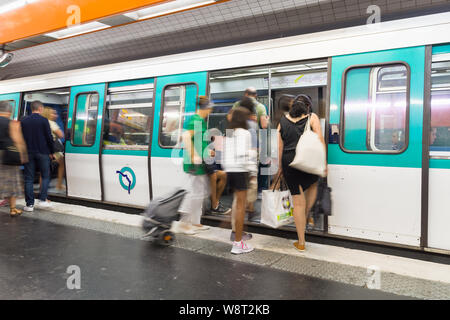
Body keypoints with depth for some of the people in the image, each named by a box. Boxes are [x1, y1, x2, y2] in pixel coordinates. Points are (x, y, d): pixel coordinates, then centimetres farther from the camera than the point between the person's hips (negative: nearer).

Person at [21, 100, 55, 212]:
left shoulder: (23, 121, 6)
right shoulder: (44, 120, -5)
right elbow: (49, 138, -7)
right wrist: (51, 152, 3)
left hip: (28, 153, 3)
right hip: (42, 153, -3)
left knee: (29, 179, 5)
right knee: (45, 176, 10)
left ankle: (29, 204, 6)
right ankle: (42, 199, 2)